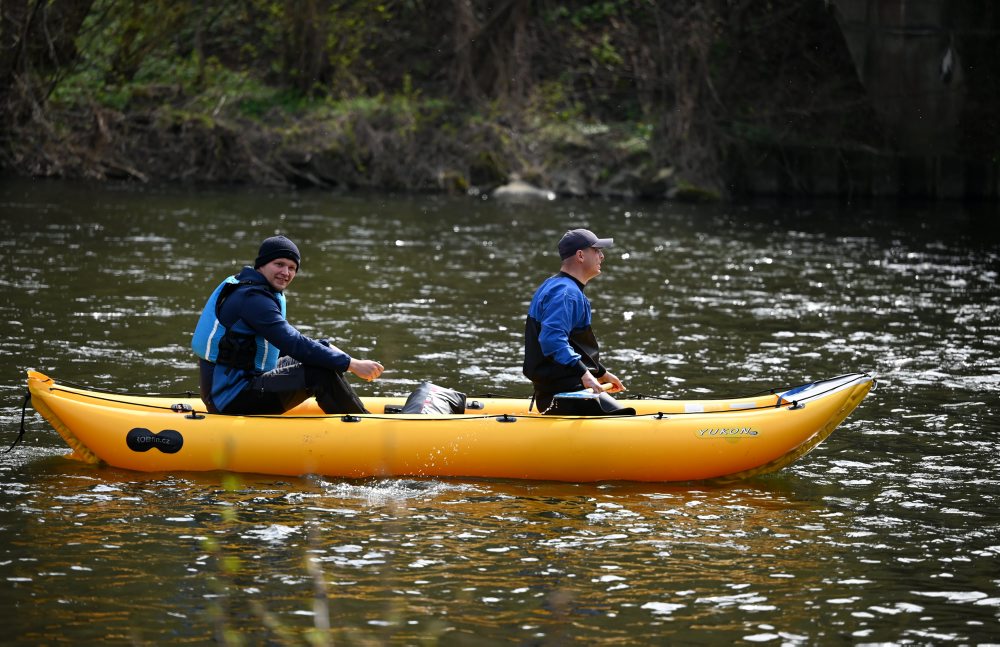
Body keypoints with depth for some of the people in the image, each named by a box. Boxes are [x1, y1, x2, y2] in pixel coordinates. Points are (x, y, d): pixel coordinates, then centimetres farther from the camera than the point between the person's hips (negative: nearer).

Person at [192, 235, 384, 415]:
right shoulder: (252, 297, -18)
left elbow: (285, 342, 20)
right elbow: (294, 345, -25)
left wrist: (328, 349, 5)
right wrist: (352, 365, -24)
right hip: (232, 401, -11)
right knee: (321, 372, -19)